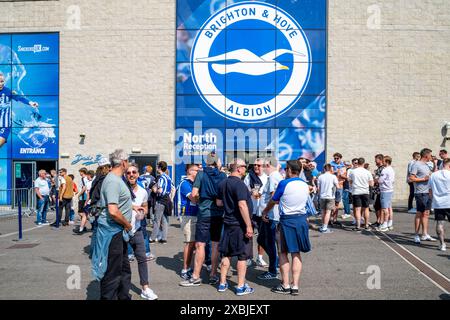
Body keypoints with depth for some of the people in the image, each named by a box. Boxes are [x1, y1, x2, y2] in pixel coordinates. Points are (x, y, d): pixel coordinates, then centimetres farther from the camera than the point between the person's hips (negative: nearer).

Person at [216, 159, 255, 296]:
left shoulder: (223, 183, 6)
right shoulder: (239, 184, -18)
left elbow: (219, 202, 14)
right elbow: (242, 205, -25)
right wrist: (249, 225, -22)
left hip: (228, 223, 8)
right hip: (240, 224, -7)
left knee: (226, 254, 15)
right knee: (242, 256, 3)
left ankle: (222, 283, 23)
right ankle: (241, 287, 11)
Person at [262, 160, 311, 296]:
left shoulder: (284, 184, -11)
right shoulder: (305, 185, 5)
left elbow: (273, 201, 1)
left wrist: (265, 212, 19)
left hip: (287, 221, -5)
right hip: (302, 220, 5)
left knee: (283, 253, 7)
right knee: (296, 254, 11)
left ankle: (285, 286, 10)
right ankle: (295, 286, 12)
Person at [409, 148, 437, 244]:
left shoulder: (427, 165, 17)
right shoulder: (416, 165, -9)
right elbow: (411, 178, -16)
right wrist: (424, 179, -16)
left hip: (428, 192, 9)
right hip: (420, 193, -9)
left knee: (426, 214, 11)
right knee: (419, 214, -3)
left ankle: (425, 234, 17)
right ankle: (416, 235, 5)